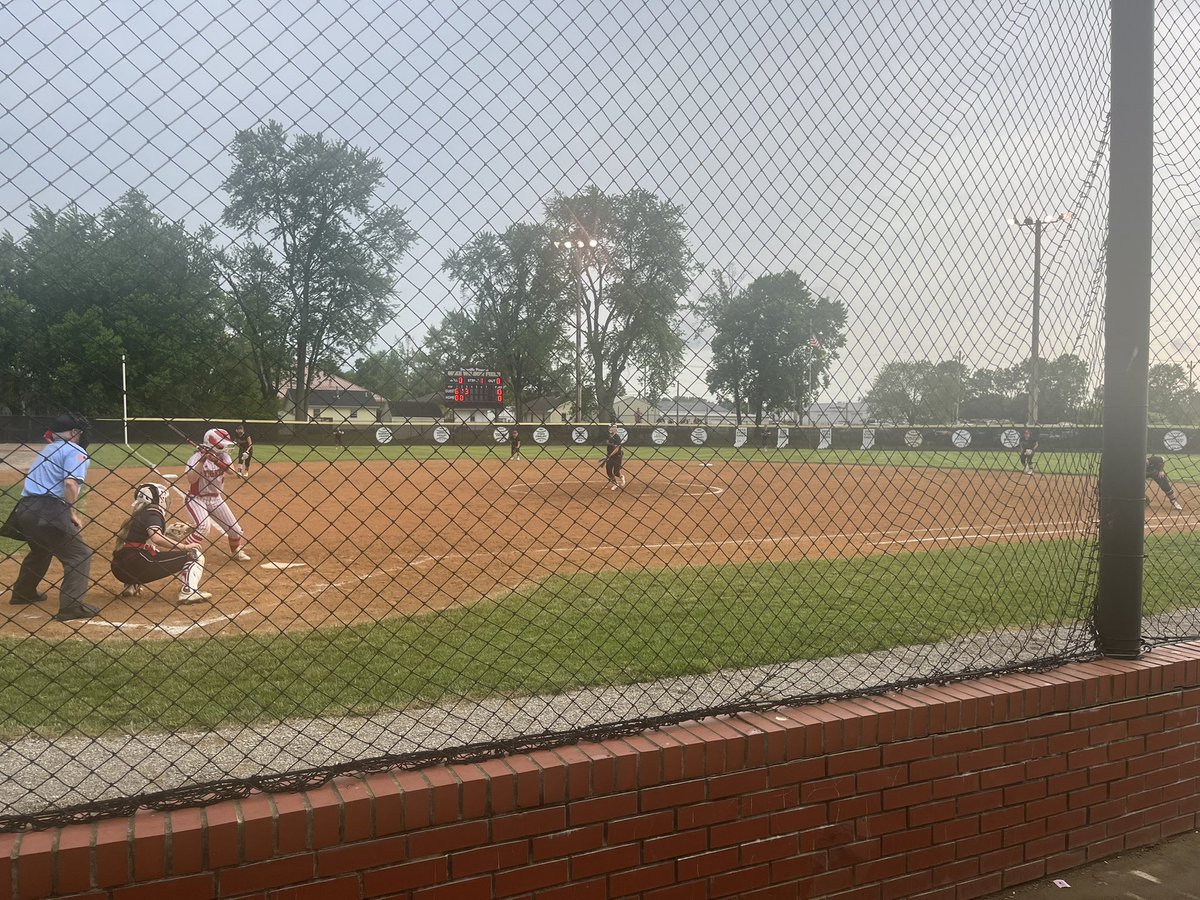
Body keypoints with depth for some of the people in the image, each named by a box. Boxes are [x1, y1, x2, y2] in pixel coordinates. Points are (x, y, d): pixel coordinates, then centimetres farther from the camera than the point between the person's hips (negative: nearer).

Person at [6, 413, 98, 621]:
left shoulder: (47, 450, 25)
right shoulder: (75, 451, -3)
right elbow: (70, 482, -17)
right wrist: (71, 512, -11)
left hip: (24, 510, 9)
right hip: (48, 511, -9)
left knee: (41, 549, 33)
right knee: (80, 554, -4)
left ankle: (23, 593, 49)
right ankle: (71, 606, -14)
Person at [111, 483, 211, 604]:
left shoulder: (138, 515, 24)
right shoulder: (153, 513, -2)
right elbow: (156, 537, -22)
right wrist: (184, 547, -15)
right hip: (139, 565, -9)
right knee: (194, 554, -5)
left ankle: (131, 585, 22)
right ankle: (188, 592, -24)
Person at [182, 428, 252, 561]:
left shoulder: (223, 456, -3)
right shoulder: (197, 457, -17)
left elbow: (233, 471, -21)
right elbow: (190, 479, -30)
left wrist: (217, 461, -34)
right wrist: (202, 461, -35)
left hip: (216, 499, 6)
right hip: (197, 499, -6)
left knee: (234, 529, 9)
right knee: (203, 527, -30)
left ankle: (236, 551, 37)